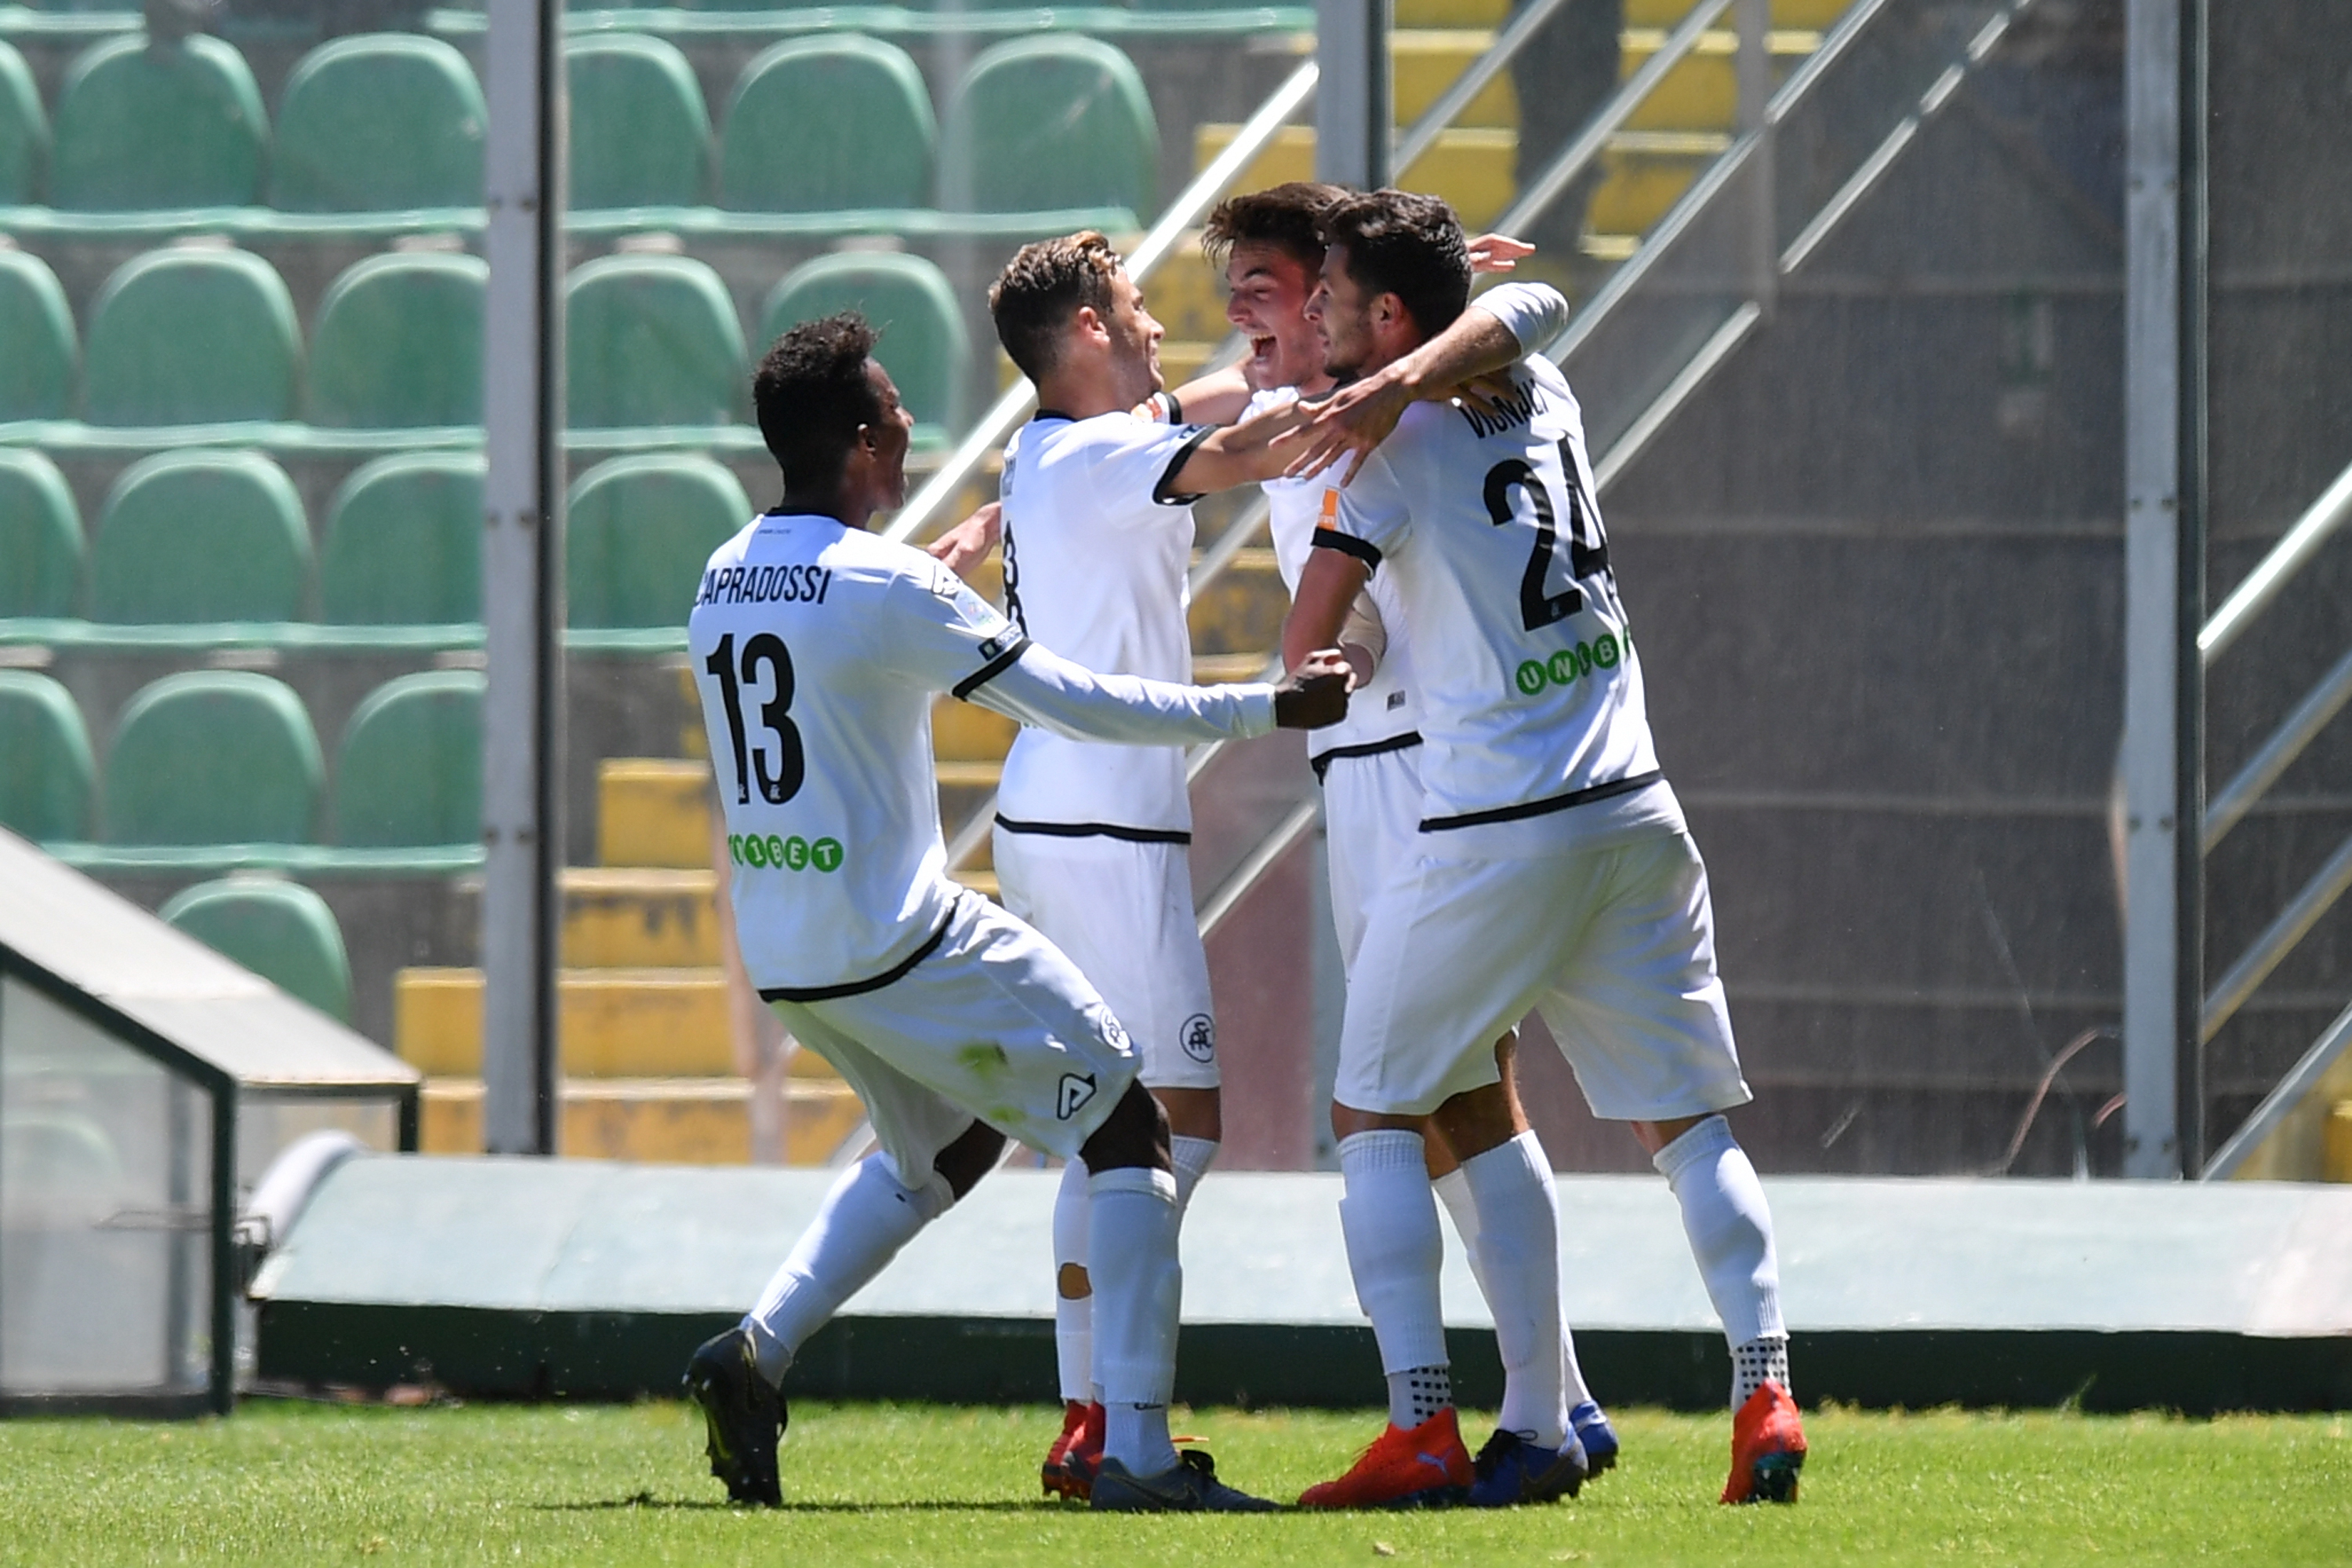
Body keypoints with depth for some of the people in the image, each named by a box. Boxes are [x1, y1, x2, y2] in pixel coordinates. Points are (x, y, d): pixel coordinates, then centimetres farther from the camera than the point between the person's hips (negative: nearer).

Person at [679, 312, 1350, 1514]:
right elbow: (1077, 703, -14)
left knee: (940, 1146, 29)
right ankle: (1135, 1450, -9)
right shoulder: (891, 587, -16)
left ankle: (756, 1352, 13)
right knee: (1125, 1132, 1)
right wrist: (1268, 708, -5)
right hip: (903, 945, -8)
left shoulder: (722, 583, 7)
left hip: (780, 953, 8)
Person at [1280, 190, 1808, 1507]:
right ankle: (1767, 1390, -8)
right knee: (1688, 1118, 9)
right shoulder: (1543, 393, 10)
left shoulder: (1390, 443, -8)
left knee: (1381, 1112, 8)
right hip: (1635, 809, 5)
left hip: (1496, 835, -5)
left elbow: (1304, 643, -10)